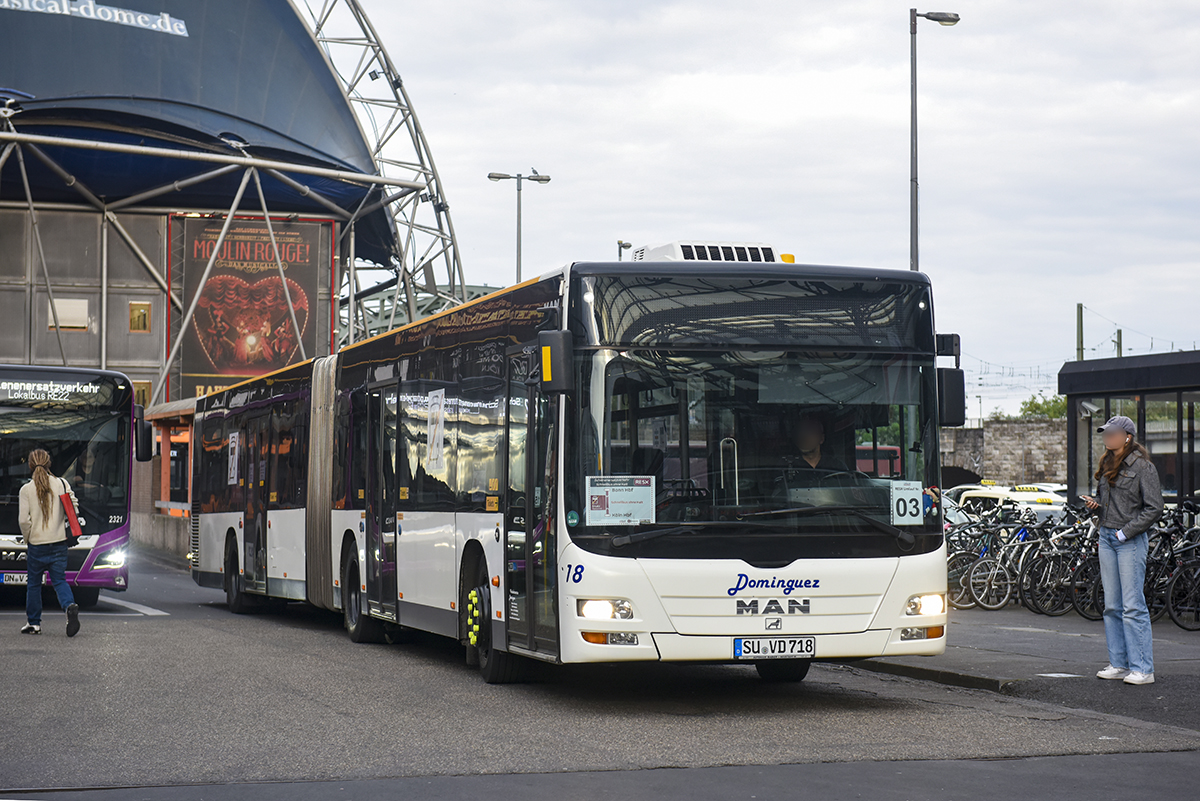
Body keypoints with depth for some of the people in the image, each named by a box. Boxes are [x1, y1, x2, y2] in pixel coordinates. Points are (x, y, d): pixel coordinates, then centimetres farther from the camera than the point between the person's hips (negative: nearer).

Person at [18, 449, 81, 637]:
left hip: (36, 544, -2)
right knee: (59, 580, 8)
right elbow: (73, 510, 1)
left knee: (33, 583, 12)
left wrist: (27, 539, 5)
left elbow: (24, 520, -10)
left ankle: (34, 623, 18)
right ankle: (70, 606, -21)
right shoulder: (62, 484, -1)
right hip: (59, 542, 2)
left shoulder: (26, 490, -7)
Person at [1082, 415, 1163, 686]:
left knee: (1133, 606, -9)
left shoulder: (1142, 467, -9)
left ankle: (1143, 669, -7)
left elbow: (1154, 508, -12)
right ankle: (1119, 664, 14)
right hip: (1106, 537, 8)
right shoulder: (1107, 464, 14)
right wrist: (1094, 503, 3)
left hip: (1130, 540, -8)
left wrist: (1125, 532, -14)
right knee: (1112, 606, 8)